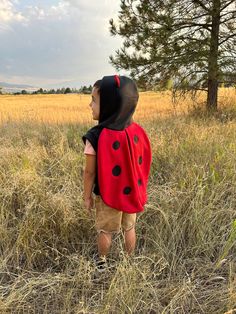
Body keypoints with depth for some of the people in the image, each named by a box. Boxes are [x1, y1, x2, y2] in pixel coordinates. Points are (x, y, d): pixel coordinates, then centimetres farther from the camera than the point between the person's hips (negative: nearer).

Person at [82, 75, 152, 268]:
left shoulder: (96, 137, -26)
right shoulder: (137, 132, -12)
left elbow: (90, 172, -17)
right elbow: (141, 164, -3)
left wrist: (87, 196, -2)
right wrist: (138, 189, 12)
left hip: (107, 195, -4)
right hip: (132, 193, 4)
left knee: (105, 231, 19)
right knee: (129, 228, 23)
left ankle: (103, 261, 39)